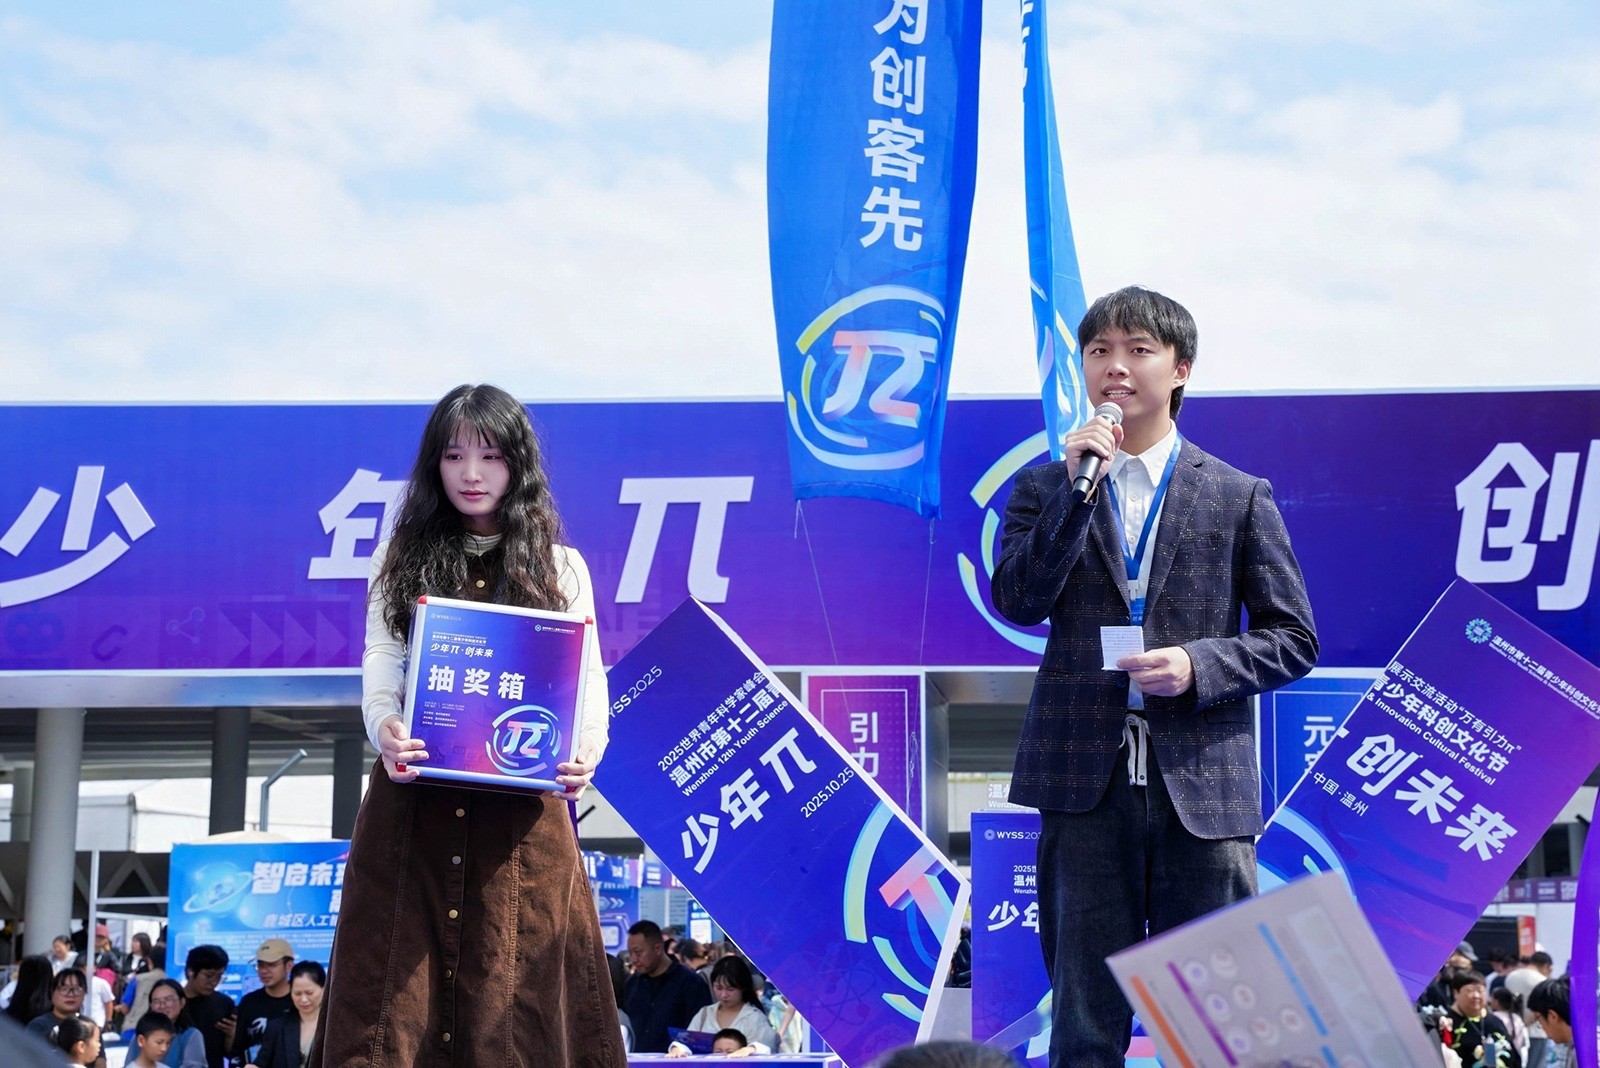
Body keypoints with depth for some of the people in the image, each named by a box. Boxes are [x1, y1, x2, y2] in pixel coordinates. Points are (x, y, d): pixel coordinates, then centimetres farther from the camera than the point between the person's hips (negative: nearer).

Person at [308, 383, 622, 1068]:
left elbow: (589, 682, 4)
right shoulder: (403, 561, 13)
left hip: (524, 813, -1)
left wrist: (585, 752, -18)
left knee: (515, 999, -3)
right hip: (413, 806, 1)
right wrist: (385, 730, -20)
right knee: (393, 998, -2)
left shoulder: (560, 568, 11)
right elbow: (380, 670, 3)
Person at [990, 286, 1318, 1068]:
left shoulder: (1239, 497, 8)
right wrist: (1076, 487, -11)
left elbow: (1292, 639, 6)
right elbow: (1017, 601, -5)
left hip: (1203, 784, 0)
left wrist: (1199, 666, -11)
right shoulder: (1044, 489, 11)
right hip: (1085, 782, 1)